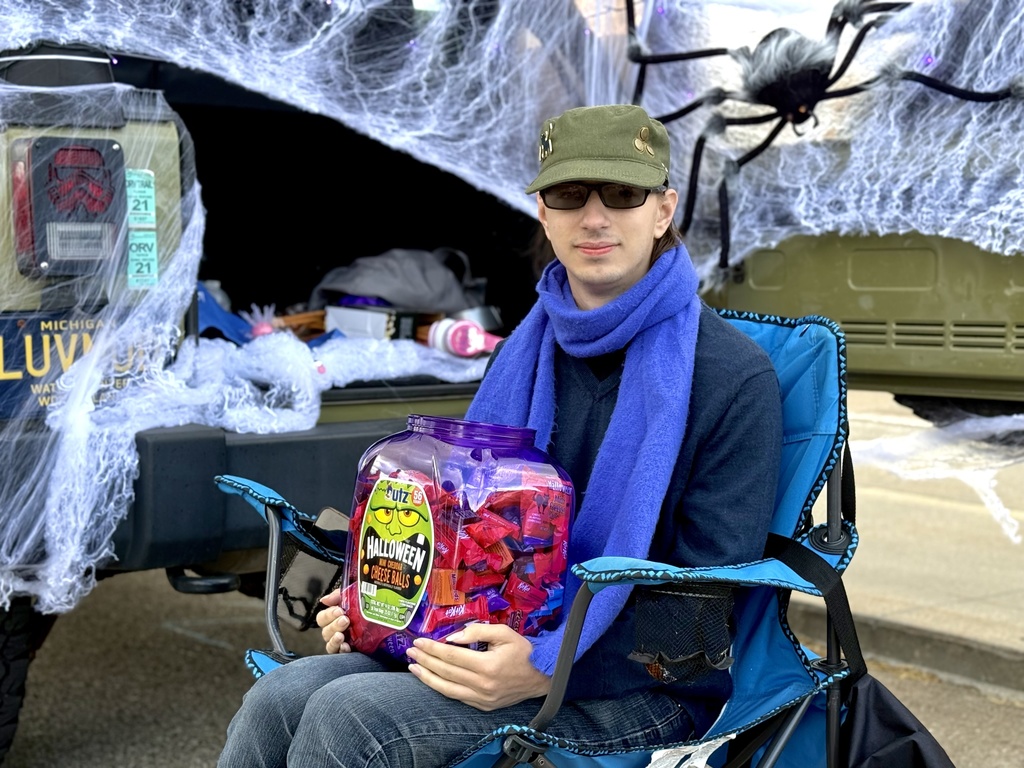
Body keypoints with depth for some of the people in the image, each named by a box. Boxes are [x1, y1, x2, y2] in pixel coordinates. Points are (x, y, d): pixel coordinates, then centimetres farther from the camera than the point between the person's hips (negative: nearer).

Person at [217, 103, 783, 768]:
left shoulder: (735, 378, -10)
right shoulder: (526, 353, 10)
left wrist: (546, 669, -27)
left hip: (643, 688, -5)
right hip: (506, 635, 6)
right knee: (278, 698, -19)